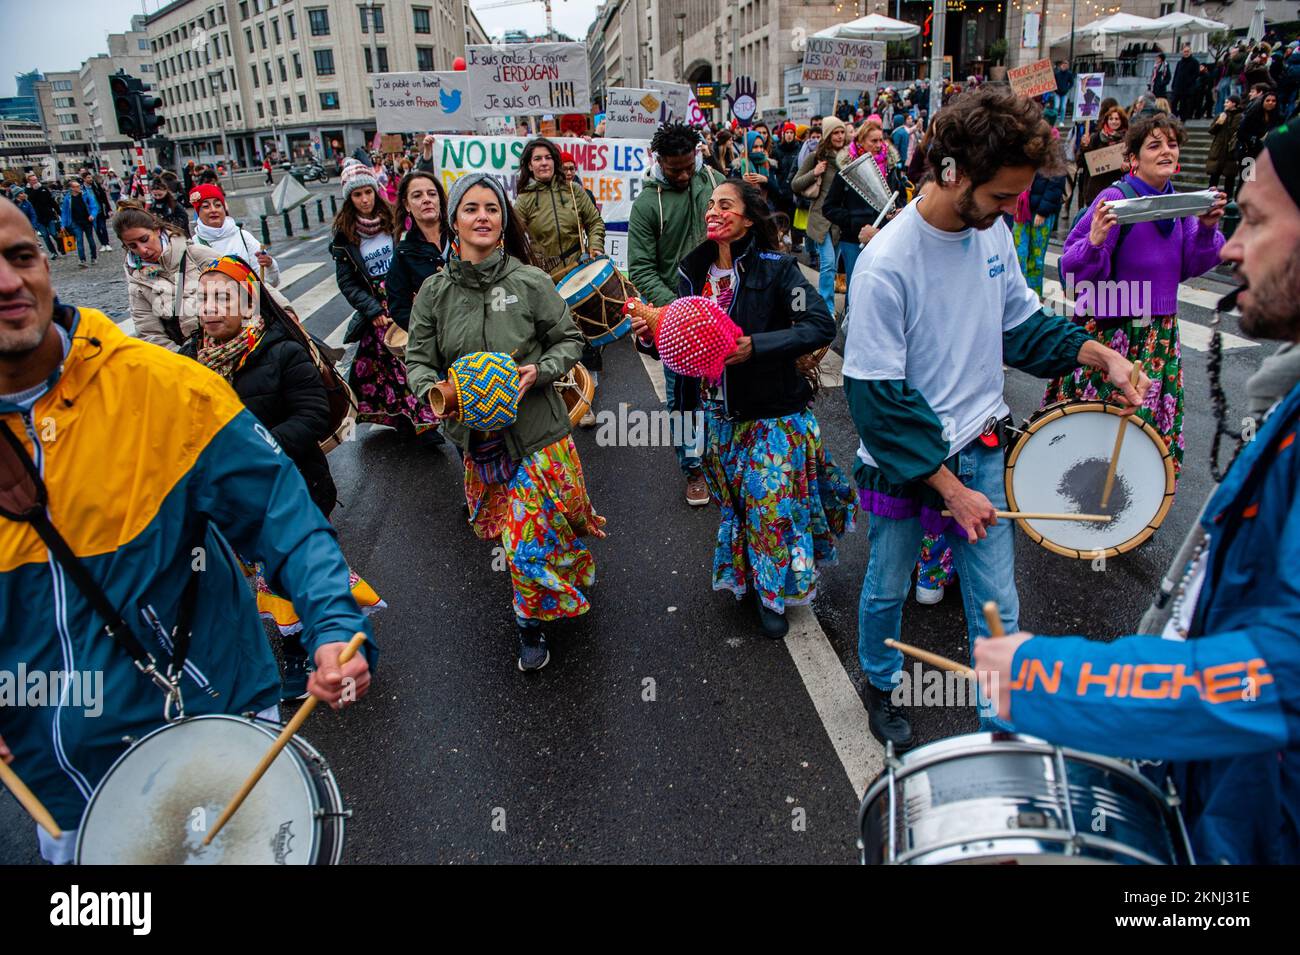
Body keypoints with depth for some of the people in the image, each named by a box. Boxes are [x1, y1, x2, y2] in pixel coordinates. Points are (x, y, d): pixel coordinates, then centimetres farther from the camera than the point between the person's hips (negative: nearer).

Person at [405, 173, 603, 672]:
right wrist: (433, 390, -18)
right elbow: (419, 359, 3)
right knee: (502, 526, 17)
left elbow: (569, 340, 0)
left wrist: (539, 370, -18)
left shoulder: (531, 282, -9)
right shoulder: (435, 291, 0)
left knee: (531, 537, 0)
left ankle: (531, 622, 30)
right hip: (476, 434, 4)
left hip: (537, 428, -3)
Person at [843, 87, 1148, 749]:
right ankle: (879, 687, 44)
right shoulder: (886, 265, -23)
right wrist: (950, 488, -19)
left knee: (997, 603, 10)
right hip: (904, 463, -5)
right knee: (888, 590, 17)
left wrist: (1097, 354, -3)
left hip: (981, 450, 5)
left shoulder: (992, 232, -3)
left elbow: (1021, 324, 13)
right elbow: (877, 399, -21)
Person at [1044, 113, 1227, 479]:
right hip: (1110, 331, -6)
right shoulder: (1115, 198, -14)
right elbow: (1073, 271, -18)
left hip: (1160, 333, 6)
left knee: (1146, 418, 14)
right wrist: (1095, 242, -36)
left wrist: (1207, 228, -5)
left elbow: (1190, 267, 10)